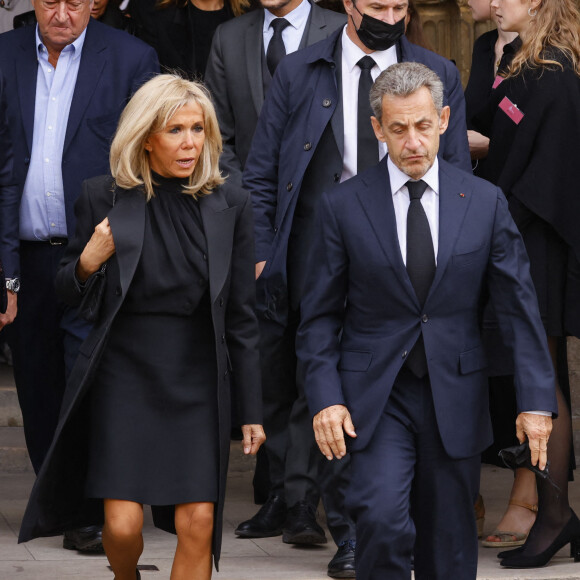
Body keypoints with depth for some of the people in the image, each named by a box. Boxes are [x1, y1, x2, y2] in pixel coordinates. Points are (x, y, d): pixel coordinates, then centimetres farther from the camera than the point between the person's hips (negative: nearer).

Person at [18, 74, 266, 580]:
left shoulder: (229, 205, 1)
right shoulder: (104, 198, -2)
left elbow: (241, 315, 4)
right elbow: (68, 296, 8)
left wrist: (252, 410, 4)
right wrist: (87, 262, -15)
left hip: (198, 379, 1)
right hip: (124, 372, -1)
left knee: (198, 523, -8)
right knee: (123, 524, -6)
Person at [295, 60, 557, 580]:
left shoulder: (486, 202, 2)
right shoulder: (343, 206, -1)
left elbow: (520, 307, 3)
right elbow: (320, 315, 2)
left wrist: (536, 399, -4)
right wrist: (325, 397, -9)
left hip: (455, 397, 2)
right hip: (375, 397, -2)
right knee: (383, 520, -23)